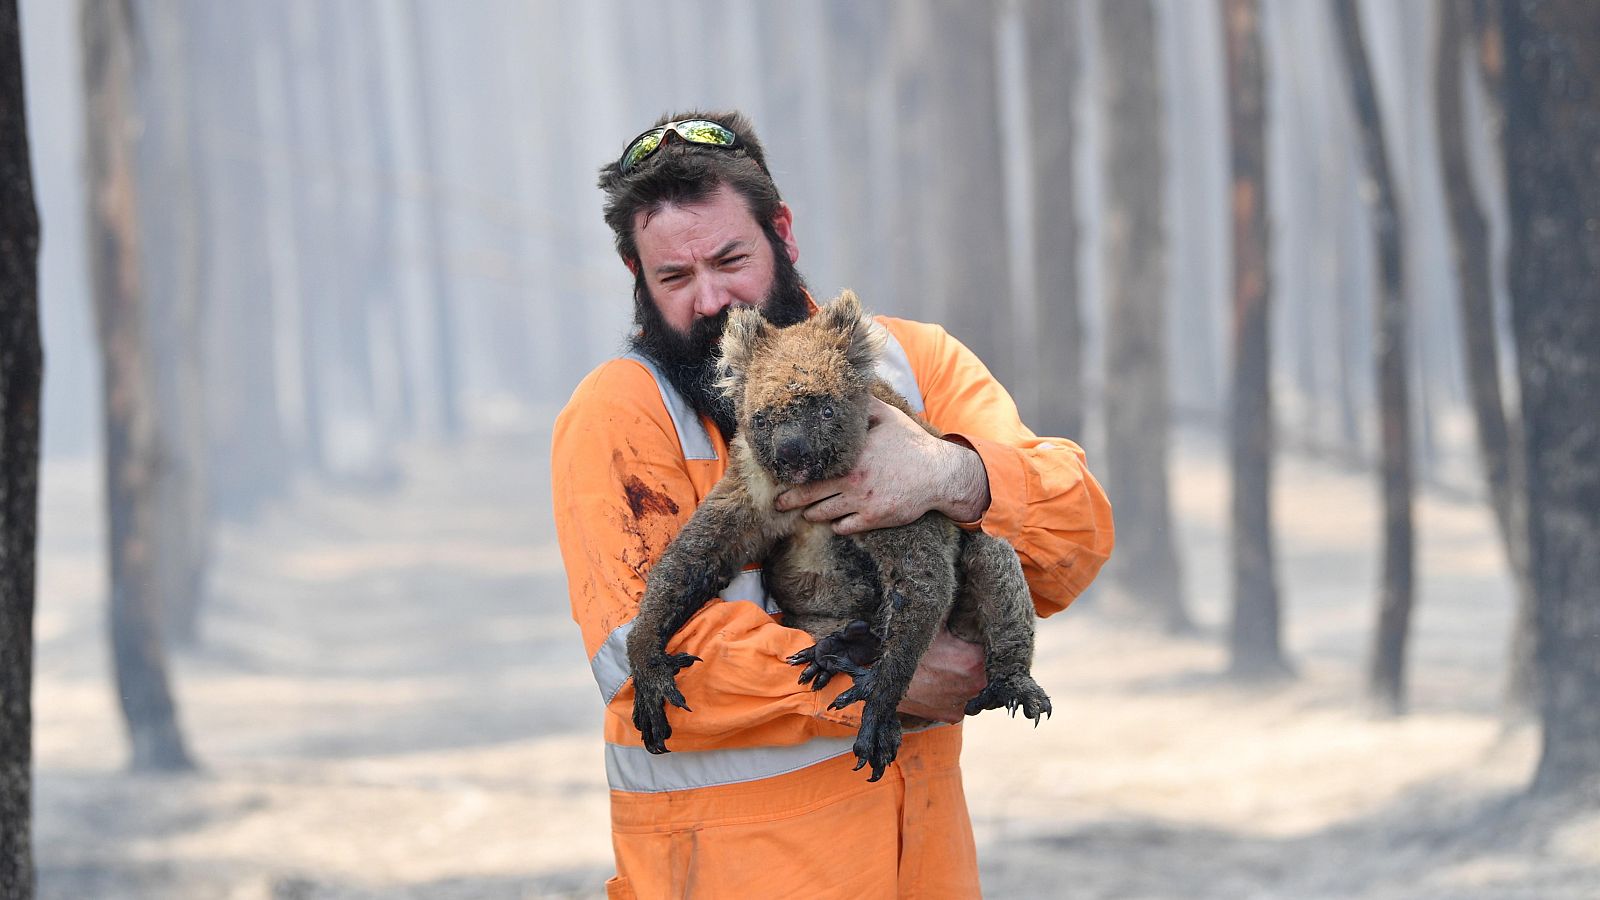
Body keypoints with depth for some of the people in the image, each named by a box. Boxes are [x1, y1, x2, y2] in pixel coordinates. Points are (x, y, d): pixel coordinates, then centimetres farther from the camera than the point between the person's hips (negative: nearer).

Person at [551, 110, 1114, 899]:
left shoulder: (915, 361, 5)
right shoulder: (618, 413, -7)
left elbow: (1077, 537, -5)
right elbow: (644, 651, -19)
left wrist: (954, 476, -25)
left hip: (923, 830, 4)